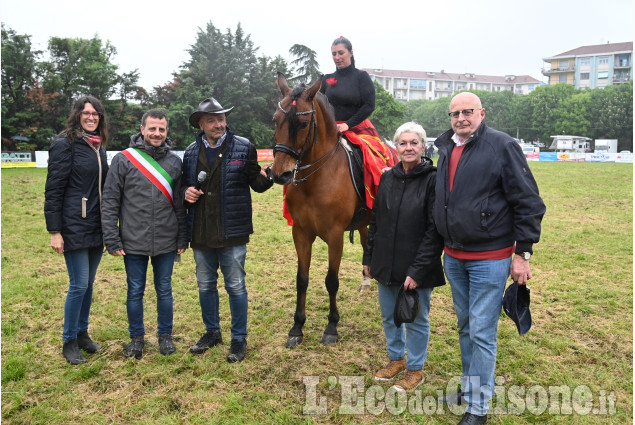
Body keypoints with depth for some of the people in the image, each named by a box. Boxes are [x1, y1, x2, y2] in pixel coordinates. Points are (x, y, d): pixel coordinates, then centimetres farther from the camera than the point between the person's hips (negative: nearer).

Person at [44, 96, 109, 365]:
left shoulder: (98, 146, 13)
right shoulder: (65, 145, -8)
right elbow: (53, 189, -10)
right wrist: (55, 231, -14)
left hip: (96, 228, 7)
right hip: (74, 227, -6)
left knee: (88, 284, 13)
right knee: (78, 285, -3)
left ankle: (82, 333, 28)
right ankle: (69, 342, 13)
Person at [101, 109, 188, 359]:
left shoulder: (175, 162, 3)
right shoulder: (123, 160, -4)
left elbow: (180, 204, 7)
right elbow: (110, 202, -3)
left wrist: (182, 239, 5)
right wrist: (112, 240, -7)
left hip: (166, 243, 2)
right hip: (133, 242, -1)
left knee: (164, 290, 13)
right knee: (135, 292, 11)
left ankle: (165, 335, 30)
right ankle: (137, 337, 29)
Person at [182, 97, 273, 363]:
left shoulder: (243, 147, -4)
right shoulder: (191, 153, 7)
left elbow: (256, 184, -1)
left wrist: (266, 177, -24)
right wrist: (187, 193, -5)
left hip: (232, 232, -4)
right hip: (200, 233, 4)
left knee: (236, 286, 5)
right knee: (205, 286, 17)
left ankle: (239, 339, 21)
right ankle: (212, 332, 36)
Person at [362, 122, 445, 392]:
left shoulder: (433, 180, -13)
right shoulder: (387, 178, 4)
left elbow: (434, 230, -16)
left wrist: (418, 270, -19)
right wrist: (368, 257, 11)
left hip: (416, 267, -6)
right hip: (386, 263, 6)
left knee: (416, 319, 11)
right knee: (389, 315, 20)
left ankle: (415, 369, 31)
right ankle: (396, 359, 42)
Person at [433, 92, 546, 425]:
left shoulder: (502, 146, -12)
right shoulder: (447, 149, 9)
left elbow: (528, 203, -11)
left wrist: (523, 252, -13)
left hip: (489, 258, -7)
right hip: (453, 257, 7)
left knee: (482, 334, 0)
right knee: (465, 327, 19)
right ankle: (469, 387, 36)